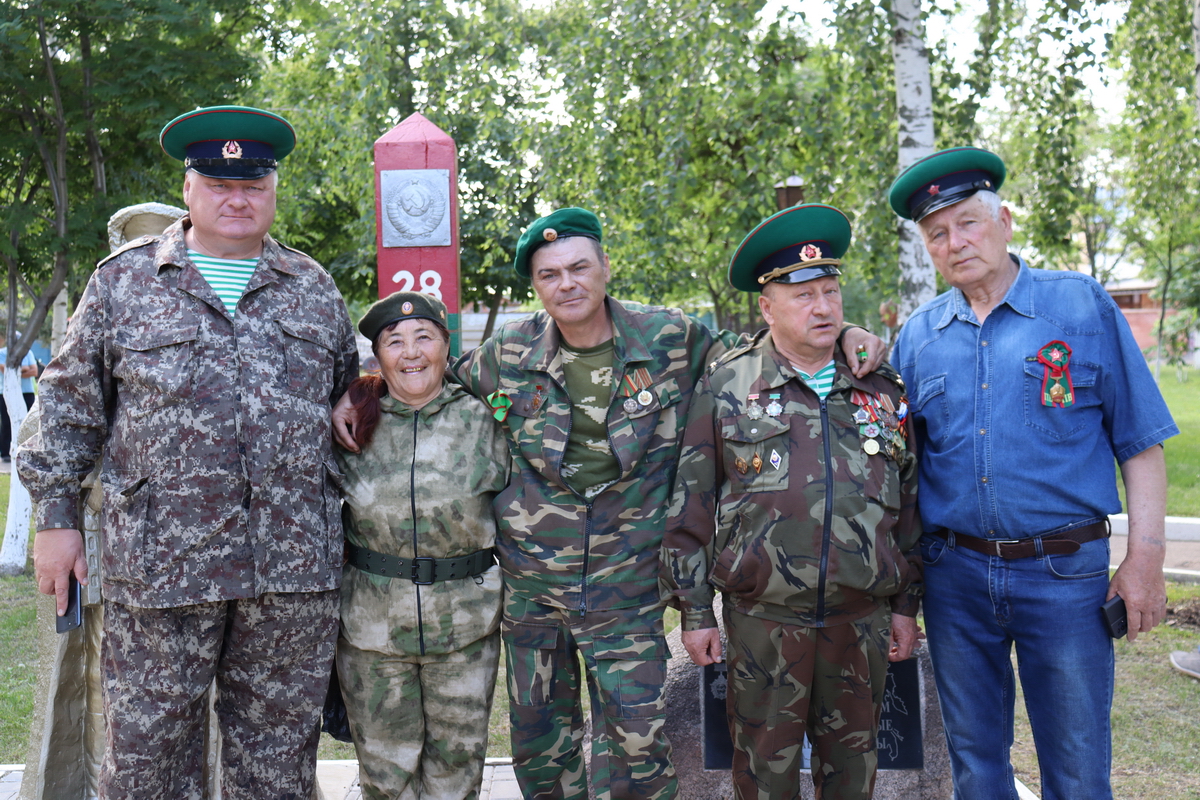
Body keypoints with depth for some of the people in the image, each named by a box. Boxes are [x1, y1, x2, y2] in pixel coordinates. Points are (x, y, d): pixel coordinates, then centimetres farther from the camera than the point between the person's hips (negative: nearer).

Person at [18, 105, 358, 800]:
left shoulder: (314, 287, 13)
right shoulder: (124, 280, 7)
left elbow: (349, 391, 21)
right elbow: (70, 403, 8)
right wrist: (57, 515, 3)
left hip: (296, 565, 2)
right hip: (161, 557, -1)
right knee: (149, 743, 6)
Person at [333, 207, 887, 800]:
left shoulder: (670, 339, -4)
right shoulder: (510, 354, 1)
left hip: (626, 584, -2)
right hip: (529, 579, 3)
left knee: (635, 741, -5)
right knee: (538, 735, 15)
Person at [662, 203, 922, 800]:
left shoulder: (883, 388, 7)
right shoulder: (727, 386, -2)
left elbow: (908, 504, 12)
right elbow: (691, 505, -1)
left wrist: (906, 605, 11)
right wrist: (694, 610, -2)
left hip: (863, 617, 3)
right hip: (763, 617, -2)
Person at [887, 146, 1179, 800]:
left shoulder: (1083, 306, -3)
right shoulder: (917, 337, 4)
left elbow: (1139, 441, -3)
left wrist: (1145, 558, -9)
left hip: (1065, 573, -2)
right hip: (954, 574, 3)